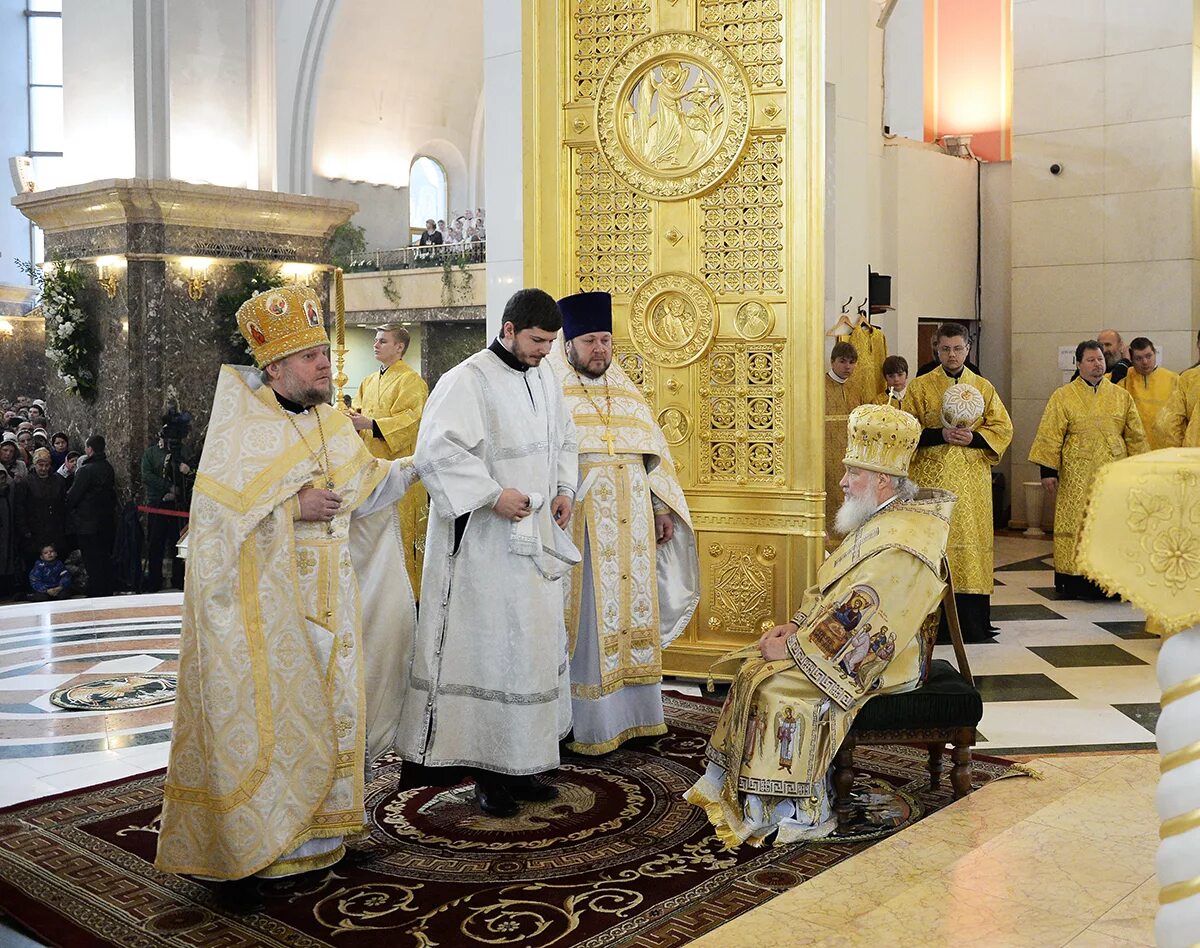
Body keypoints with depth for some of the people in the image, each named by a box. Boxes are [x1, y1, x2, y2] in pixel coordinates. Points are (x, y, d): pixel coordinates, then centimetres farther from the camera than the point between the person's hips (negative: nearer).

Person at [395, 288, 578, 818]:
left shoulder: (544, 378, 12)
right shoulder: (467, 380, -13)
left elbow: (564, 440, 23)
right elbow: (436, 451, -21)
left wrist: (564, 490, 7)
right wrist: (493, 495, -23)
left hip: (535, 539, 8)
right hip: (484, 541, -8)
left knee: (535, 645, 12)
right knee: (490, 648, -3)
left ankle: (521, 765, 24)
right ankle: (487, 773, 9)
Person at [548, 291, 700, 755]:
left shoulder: (627, 393, 15)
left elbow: (653, 455, 17)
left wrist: (662, 508, 9)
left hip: (629, 522, 6)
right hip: (578, 521, -5)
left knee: (630, 609, 9)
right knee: (586, 621, -2)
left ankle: (631, 711, 19)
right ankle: (587, 723, 5)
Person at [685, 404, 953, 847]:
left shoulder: (900, 544, -23)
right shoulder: (879, 521, 11)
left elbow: (855, 621, -26)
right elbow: (828, 588, 16)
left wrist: (793, 648, -19)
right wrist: (796, 625, 2)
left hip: (879, 661, -10)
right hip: (853, 641, 10)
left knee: (776, 682, -22)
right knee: (754, 667, 0)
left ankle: (800, 811, -10)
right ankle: (729, 788, 4)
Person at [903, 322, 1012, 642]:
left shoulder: (983, 387, 11)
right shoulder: (920, 387, 6)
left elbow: (1003, 428, 7)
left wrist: (973, 438, -10)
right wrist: (940, 435, -14)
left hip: (972, 480, 2)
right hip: (931, 478, -1)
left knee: (971, 539, 0)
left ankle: (972, 623, 5)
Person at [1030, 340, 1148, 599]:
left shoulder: (1121, 396, 10)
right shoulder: (1063, 397, 1)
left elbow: (1135, 437, 12)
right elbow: (1050, 436, -3)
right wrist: (1048, 470, -9)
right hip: (1077, 478, -3)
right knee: (1077, 527, -2)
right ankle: (1075, 583, 4)